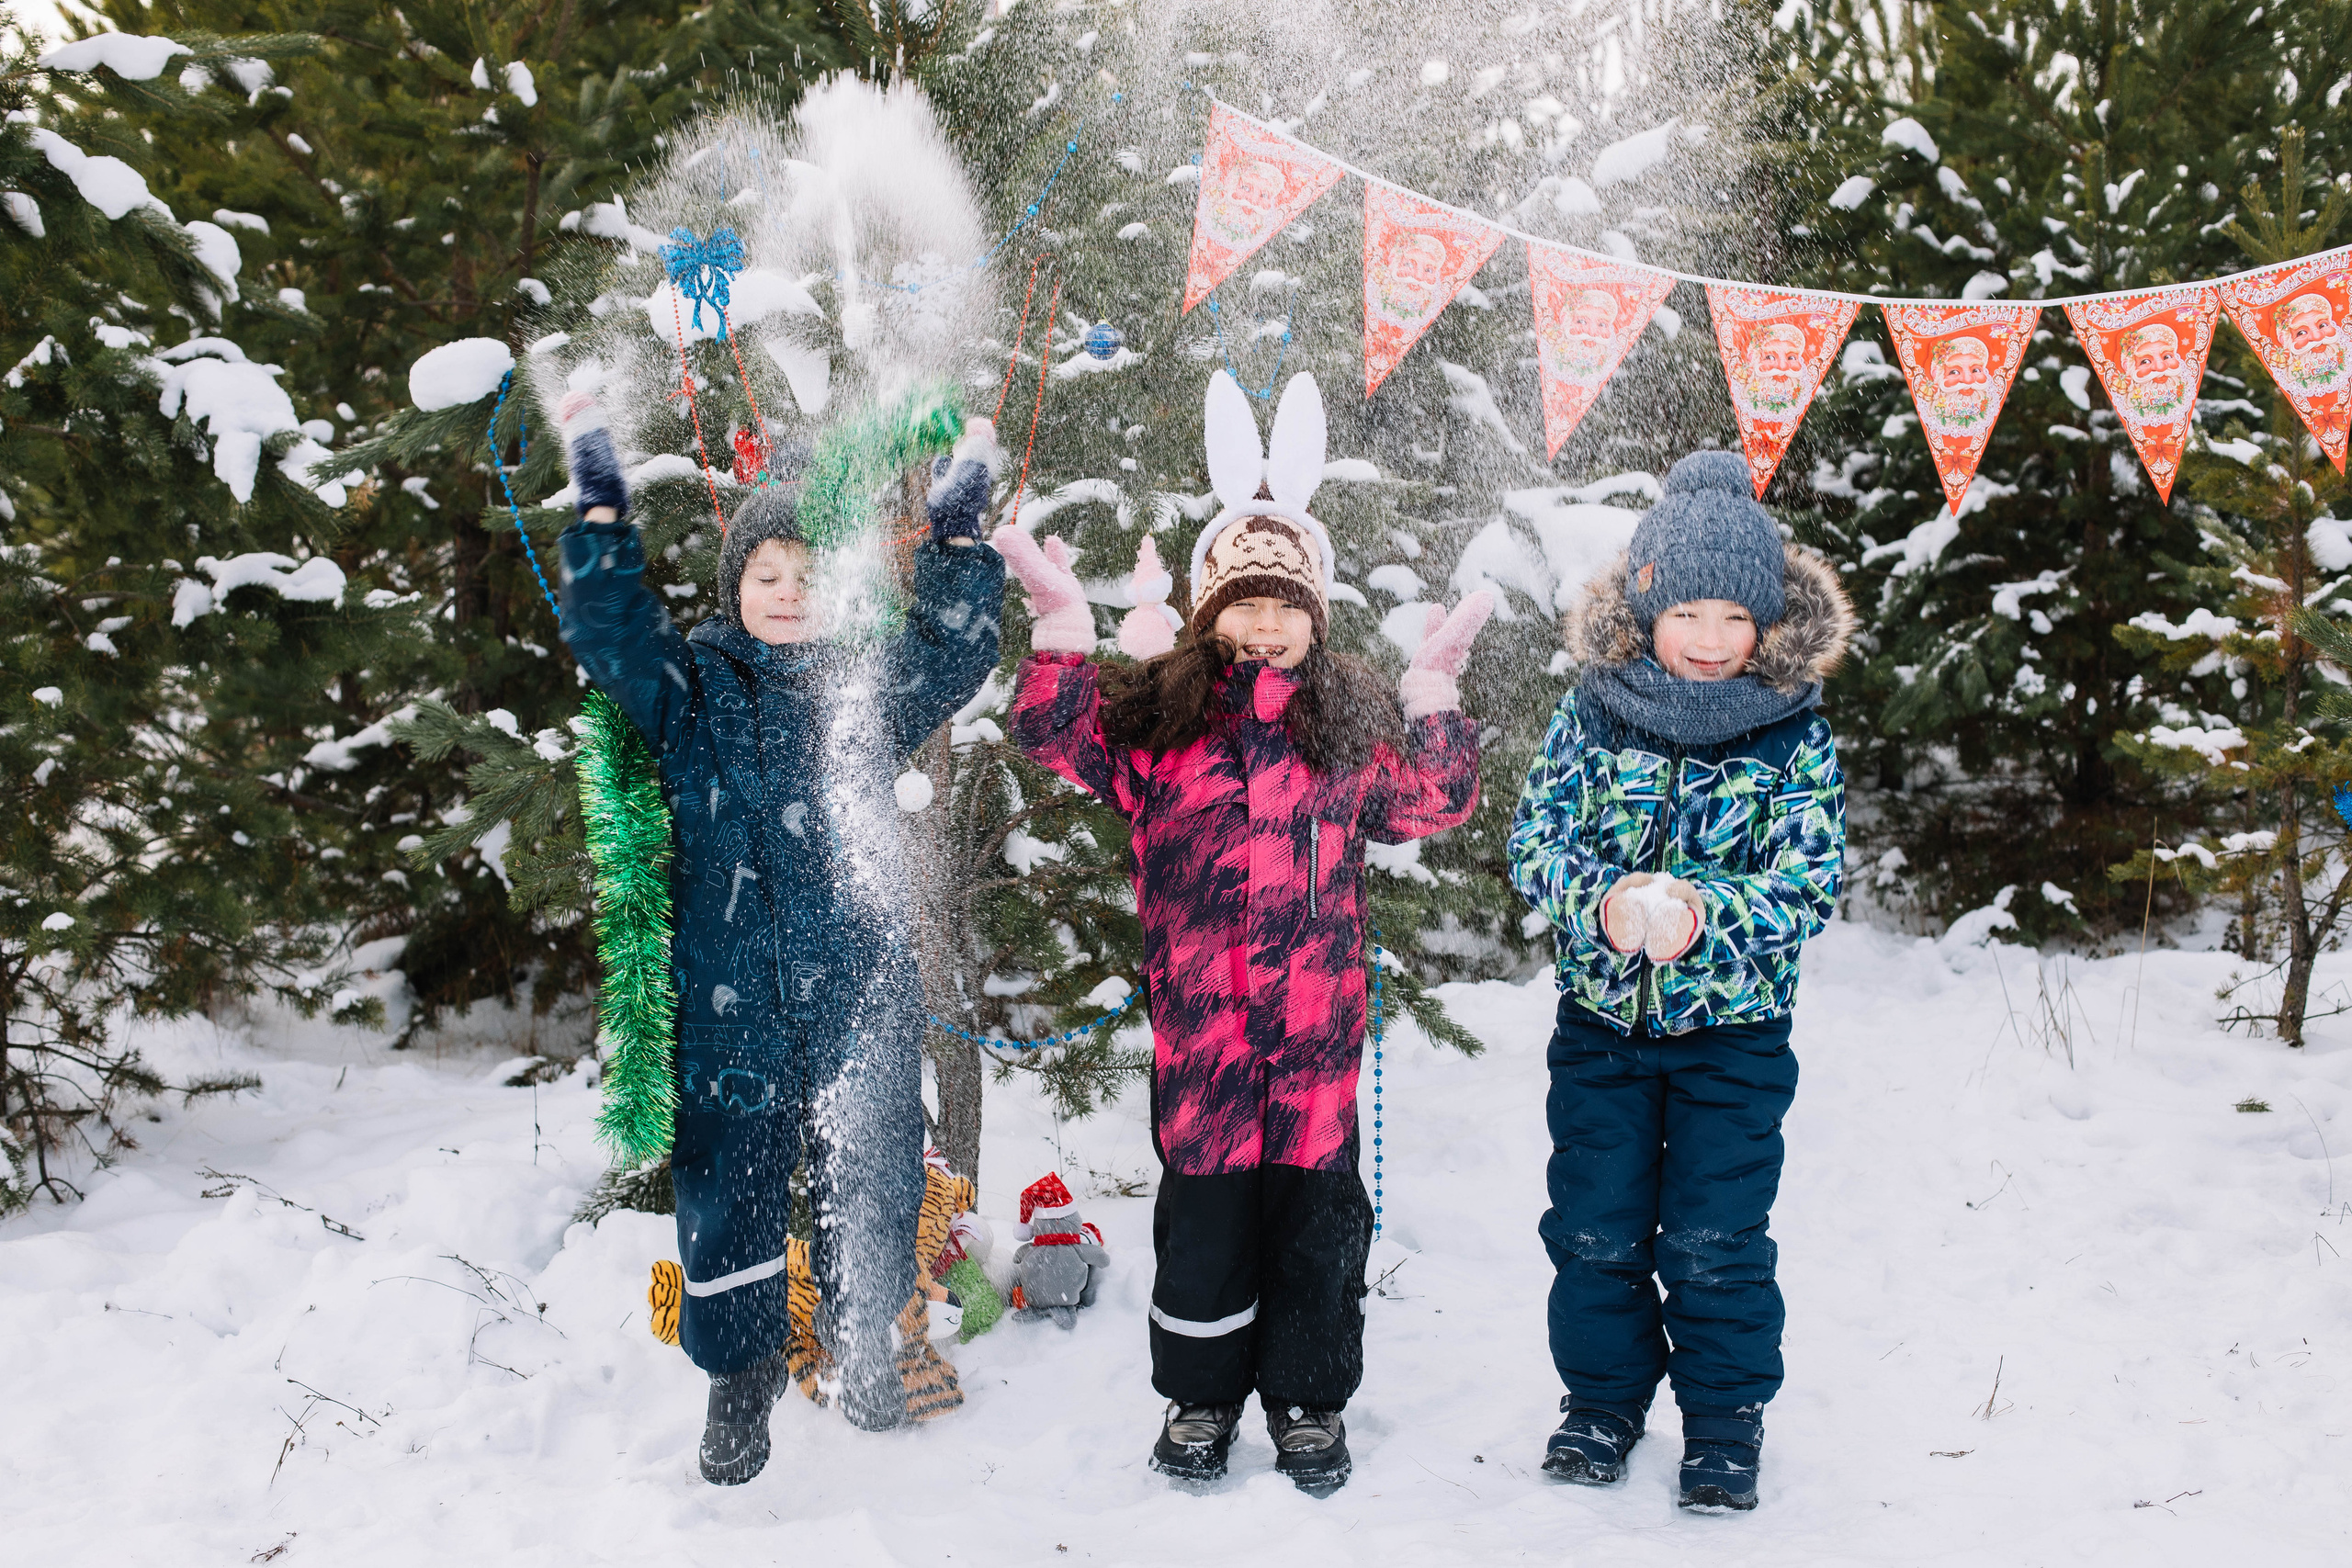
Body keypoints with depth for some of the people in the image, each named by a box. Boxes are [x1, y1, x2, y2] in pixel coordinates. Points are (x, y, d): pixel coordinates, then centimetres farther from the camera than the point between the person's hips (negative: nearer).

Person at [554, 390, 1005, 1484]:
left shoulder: (871, 689, 6)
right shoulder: (691, 690, 3)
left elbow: (957, 652, 1)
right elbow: (607, 632, -5)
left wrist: (957, 532, -4)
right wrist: (601, 506, -10)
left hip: (858, 996, 1)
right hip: (728, 1003, -1)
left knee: (871, 1179, 11)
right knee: (729, 1187, 7)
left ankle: (865, 1338, 36)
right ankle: (741, 1373, 28)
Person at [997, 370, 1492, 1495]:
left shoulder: (1354, 717, 9)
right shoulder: (1157, 710, 5)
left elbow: (1432, 805, 13)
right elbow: (1057, 737, 1)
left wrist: (1434, 685, 8)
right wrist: (1063, 621, -5)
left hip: (1318, 1008, 1)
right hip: (1198, 1008, -1)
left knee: (1315, 1200, 7)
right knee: (1204, 1202, 7)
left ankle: (1309, 1399, 24)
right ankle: (1200, 1395, 26)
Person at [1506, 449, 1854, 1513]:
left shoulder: (1795, 735, -7)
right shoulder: (1594, 713, -4)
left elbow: (1810, 878, -12)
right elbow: (1536, 837, -7)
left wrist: (1708, 911, -30)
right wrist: (1603, 901, -27)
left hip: (1733, 1028, -1)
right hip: (1600, 1017, 2)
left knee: (1714, 1241, 5)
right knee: (1594, 1228, 10)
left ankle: (1726, 1417, 25)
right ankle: (1603, 1396, 31)